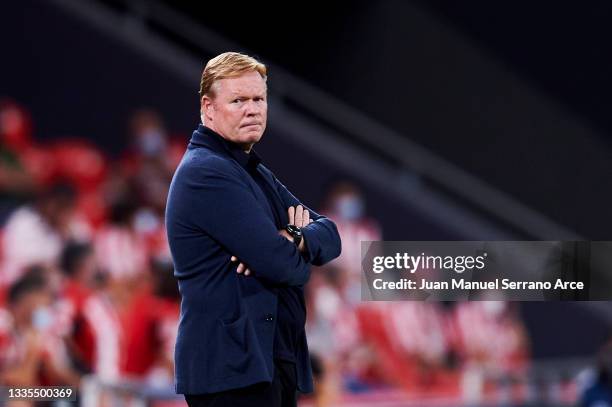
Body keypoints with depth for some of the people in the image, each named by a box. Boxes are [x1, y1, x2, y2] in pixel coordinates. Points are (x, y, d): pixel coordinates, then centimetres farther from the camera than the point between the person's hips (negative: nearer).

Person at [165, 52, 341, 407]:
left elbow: (330, 235, 11)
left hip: (273, 359, 9)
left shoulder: (257, 174, 20)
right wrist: (295, 250, 5)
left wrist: (294, 240, -11)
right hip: (232, 363, -9)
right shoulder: (207, 173, -12)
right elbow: (280, 264, -19)